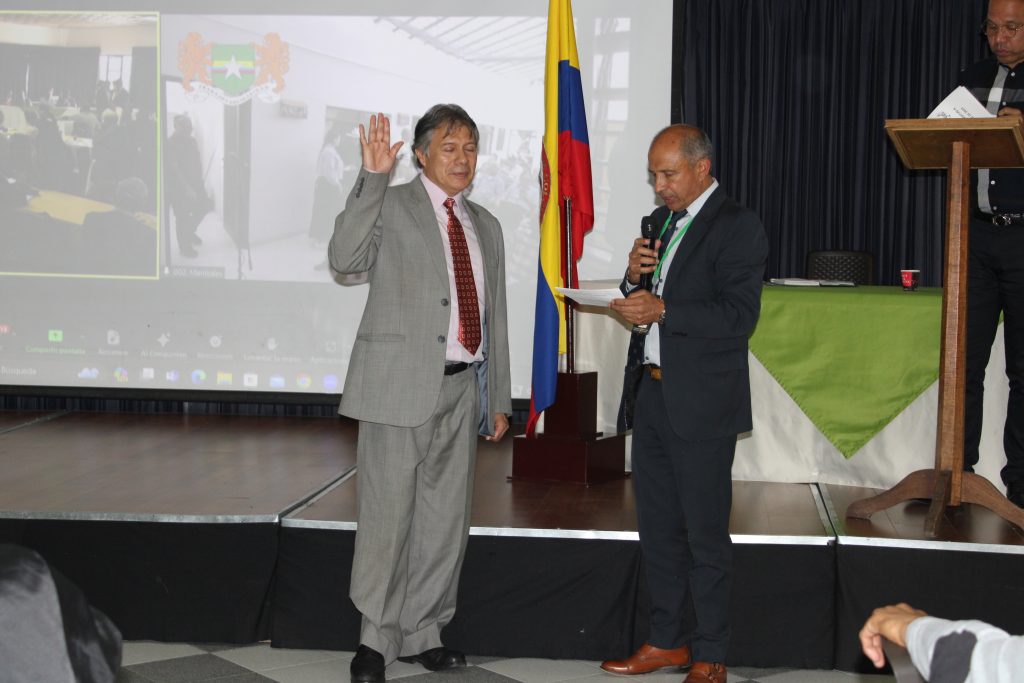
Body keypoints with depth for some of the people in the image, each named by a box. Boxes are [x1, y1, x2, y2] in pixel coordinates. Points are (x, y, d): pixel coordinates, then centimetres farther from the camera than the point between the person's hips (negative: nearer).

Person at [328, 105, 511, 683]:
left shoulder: (486, 226, 17)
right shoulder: (391, 207, -1)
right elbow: (345, 260, -20)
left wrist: (500, 399, 16)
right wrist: (372, 178, -25)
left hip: (462, 390, 6)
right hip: (401, 386, -6)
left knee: (446, 517, 11)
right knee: (388, 514, -2)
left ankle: (421, 633, 24)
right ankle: (378, 637, 13)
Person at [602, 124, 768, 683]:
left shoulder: (737, 226, -11)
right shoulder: (661, 221, 14)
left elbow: (740, 315, -19)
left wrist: (662, 310, -26)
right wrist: (633, 278, -2)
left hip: (701, 404, -8)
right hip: (652, 394, 8)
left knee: (705, 533, 2)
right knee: (658, 527, 15)